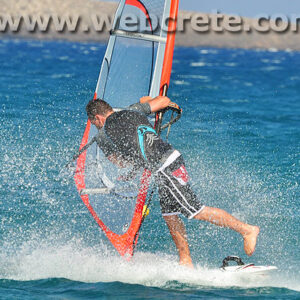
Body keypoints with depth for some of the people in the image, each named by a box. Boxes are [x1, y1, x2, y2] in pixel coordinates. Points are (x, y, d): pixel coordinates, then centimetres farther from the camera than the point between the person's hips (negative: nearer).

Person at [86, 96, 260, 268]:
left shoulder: (105, 133, 1)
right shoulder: (133, 111, 16)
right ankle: (186, 261, 13)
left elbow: (120, 163, 11)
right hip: (172, 156, 9)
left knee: (196, 211, -5)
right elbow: (164, 100, 19)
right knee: (169, 215, 13)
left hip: (163, 168, -9)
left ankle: (247, 230, -3)